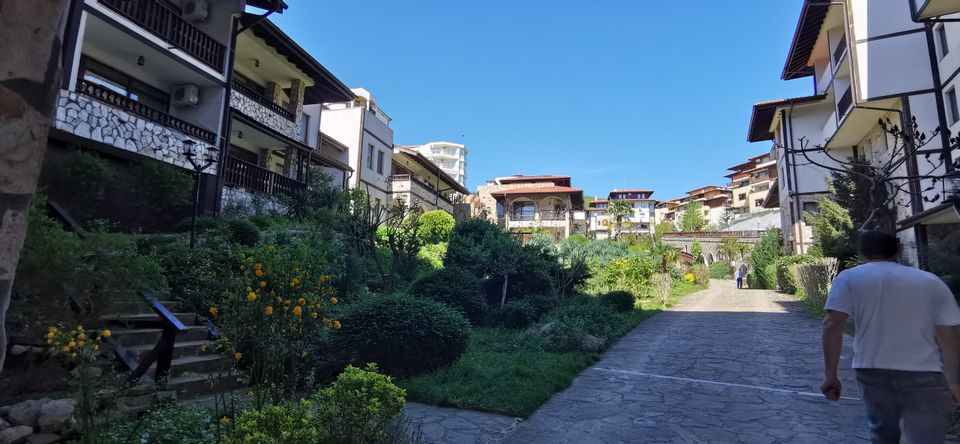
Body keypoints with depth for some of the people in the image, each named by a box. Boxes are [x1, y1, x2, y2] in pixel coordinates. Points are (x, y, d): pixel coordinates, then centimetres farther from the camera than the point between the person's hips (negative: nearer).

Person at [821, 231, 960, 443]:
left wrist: (830, 375, -6)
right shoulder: (932, 281, 7)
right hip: (925, 376, 0)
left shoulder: (849, 278, 0)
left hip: (873, 373, 0)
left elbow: (832, 326, -10)